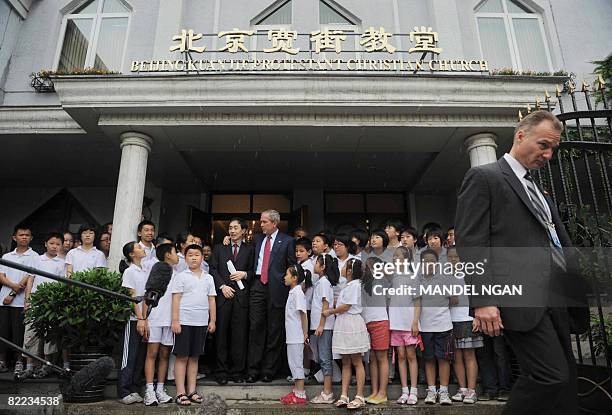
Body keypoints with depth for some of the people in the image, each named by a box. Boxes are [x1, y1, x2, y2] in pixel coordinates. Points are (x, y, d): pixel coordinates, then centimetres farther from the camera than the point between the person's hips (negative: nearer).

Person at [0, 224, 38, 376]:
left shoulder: (34, 257, 2)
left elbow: (29, 277, -6)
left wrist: (12, 294, -10)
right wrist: (13, 285, -14)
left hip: (21, 301, -4)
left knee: (19, 332, -2)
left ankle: (19, 362, 4)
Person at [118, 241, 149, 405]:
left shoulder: (145, 272, 15)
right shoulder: (129, 271, -4)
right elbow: (132, 297, -9)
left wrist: (146, 319, 9)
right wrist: (140, 318, -14)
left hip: (145, 319, 6)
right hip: (134, 320, -6)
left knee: (140, 358, 9)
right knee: (130, 357, -2)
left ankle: (134, 390, 17)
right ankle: (124, 392, 6)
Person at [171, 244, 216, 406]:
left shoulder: (208, 278, 10)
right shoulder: (181, 276, 0)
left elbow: (211, 300, 11)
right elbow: (176, 299, -4)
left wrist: (213, 321, 7)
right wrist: (175, 321, -10)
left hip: (202, 323, 4)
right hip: (184, 322, -3)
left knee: (194, 357, 11)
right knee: (182, 357, 2)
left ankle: (192, 390, 19)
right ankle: (180, 393, 8)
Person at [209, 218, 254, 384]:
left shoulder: (250, 249, 12)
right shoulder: (219, 248, 15)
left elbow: (254, 271, 11)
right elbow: (213, 269, 6)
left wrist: (245, 274, -9)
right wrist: (222, 286, -6)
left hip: (241, 296, -1)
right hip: (223, 295, 1)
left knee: (240, 335, 0)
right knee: (221, 334, 2)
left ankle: (237, 371, 10)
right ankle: (222, 372, 11)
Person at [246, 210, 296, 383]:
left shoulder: (287, 241, 1)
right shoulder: (257, 239, 14)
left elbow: (292, 266, 0)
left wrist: (286, 286, -6)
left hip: (276, 289, -3)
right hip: (258, 286, 4)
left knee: (275, 331, 4)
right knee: (256, 327, 3)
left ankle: (269, 370, 15)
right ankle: (253, 370, 11)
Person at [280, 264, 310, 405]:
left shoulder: (298, 292, -16)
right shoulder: (293, 292, 13)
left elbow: (303, 314, -17)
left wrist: (305, 334, -15)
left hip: (297, 336, -9)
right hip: (292, 335, 9)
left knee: (297, 363, -2)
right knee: (293, 362, 15)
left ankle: (300, 395, 7)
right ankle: (297, 391, 25)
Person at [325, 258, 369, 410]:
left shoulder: (354, 285, -13)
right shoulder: (349, 285, 17)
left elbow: (345, 306, -16)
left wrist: (330, 312, -6)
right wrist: (333, 310, 8)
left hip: (352, 324, -10)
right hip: (343, 324, 10)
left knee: (357, 362, -1)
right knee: (345, 363, 10)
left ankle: (359, 397, 6)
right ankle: (344, 396, 14)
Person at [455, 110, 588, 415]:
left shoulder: (539, 191, 25)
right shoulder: (483, 177, -2)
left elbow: (560, 244, 23)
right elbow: (470, 242, -11)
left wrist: (576, 297, 13)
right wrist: (483, 300, -19)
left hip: (555, 298, 9)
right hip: (520, 298, -8)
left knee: (565, 379, 10)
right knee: (552, 376, -12)